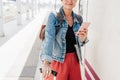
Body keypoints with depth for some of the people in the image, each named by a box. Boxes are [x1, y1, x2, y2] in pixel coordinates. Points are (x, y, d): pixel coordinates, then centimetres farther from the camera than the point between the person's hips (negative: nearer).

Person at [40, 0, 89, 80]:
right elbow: (49, 38, -25)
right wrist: (46, 61, -39)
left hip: (74, 59, 4)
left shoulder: (79, 19, 1)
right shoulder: (54, 16, -12)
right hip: (59, 60, -4)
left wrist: (83, 38, -16)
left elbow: (79, 42, 8)